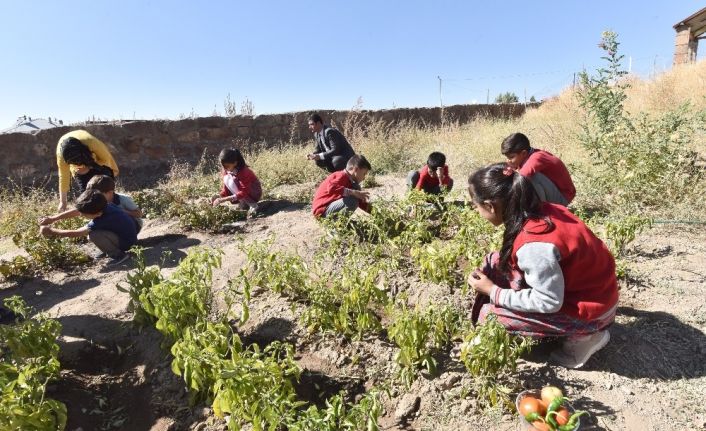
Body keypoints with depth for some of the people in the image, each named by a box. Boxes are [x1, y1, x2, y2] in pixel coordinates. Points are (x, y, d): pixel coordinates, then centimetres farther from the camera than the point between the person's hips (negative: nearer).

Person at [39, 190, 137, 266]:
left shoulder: (103, 220, -31)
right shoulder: (103, 207, -12)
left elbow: (75, 233, -22)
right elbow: (77, 211, 0)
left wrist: (50, 231, -13)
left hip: (127, 241, -9)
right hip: (122, 231, 9)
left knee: (94, 235, -27)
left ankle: (119, 254, -11)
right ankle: (108, 250, 15)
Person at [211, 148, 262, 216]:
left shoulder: (244, 171, -30)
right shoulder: (226, 172, -9)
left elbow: (244, 192, -36)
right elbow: (226, 189, -4)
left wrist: (224, 199, -41)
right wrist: (218, 196, -26)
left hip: (255, 193, -6)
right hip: (243, 193, 7)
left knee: (232, 181, -28)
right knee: (226, 179, -17)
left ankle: (253, 205, -17)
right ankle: (243, 203, -4)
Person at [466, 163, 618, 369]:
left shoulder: (533, 245, -33)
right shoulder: (544, 211, -8)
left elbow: (550, 302, -24)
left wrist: (493, 292, -16)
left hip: (590, 310, -8)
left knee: (490, 314, -9)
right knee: (496, 263, 3)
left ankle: (582, 335, 2)